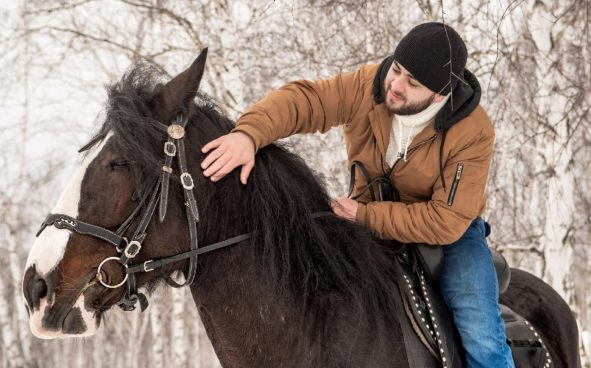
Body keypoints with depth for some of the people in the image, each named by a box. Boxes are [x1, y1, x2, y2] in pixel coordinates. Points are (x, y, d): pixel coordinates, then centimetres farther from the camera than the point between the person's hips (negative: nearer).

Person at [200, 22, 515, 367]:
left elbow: (446, 222, -28)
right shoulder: (369, 86, -19)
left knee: (481, 337, -21)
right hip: (371, 228, 4)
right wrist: (249, 133, -48)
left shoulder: (472, 133, -28)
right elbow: (302, 99, -27)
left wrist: (364, 215, -28)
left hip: (447, 234, -4)